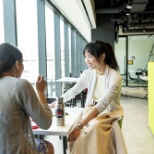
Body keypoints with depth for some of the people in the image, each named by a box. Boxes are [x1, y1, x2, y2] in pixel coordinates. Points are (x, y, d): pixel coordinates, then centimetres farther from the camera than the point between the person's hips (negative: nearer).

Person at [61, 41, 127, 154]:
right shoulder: (87, 74, -3)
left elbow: (102, 104, -29)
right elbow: (73, 92, 11)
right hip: (91, 112, 4)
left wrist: (79, 125, -37)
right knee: (80, 134, -26)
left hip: (109, 114, -3)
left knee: (94, 128, -33)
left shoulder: (115, 77, -19)